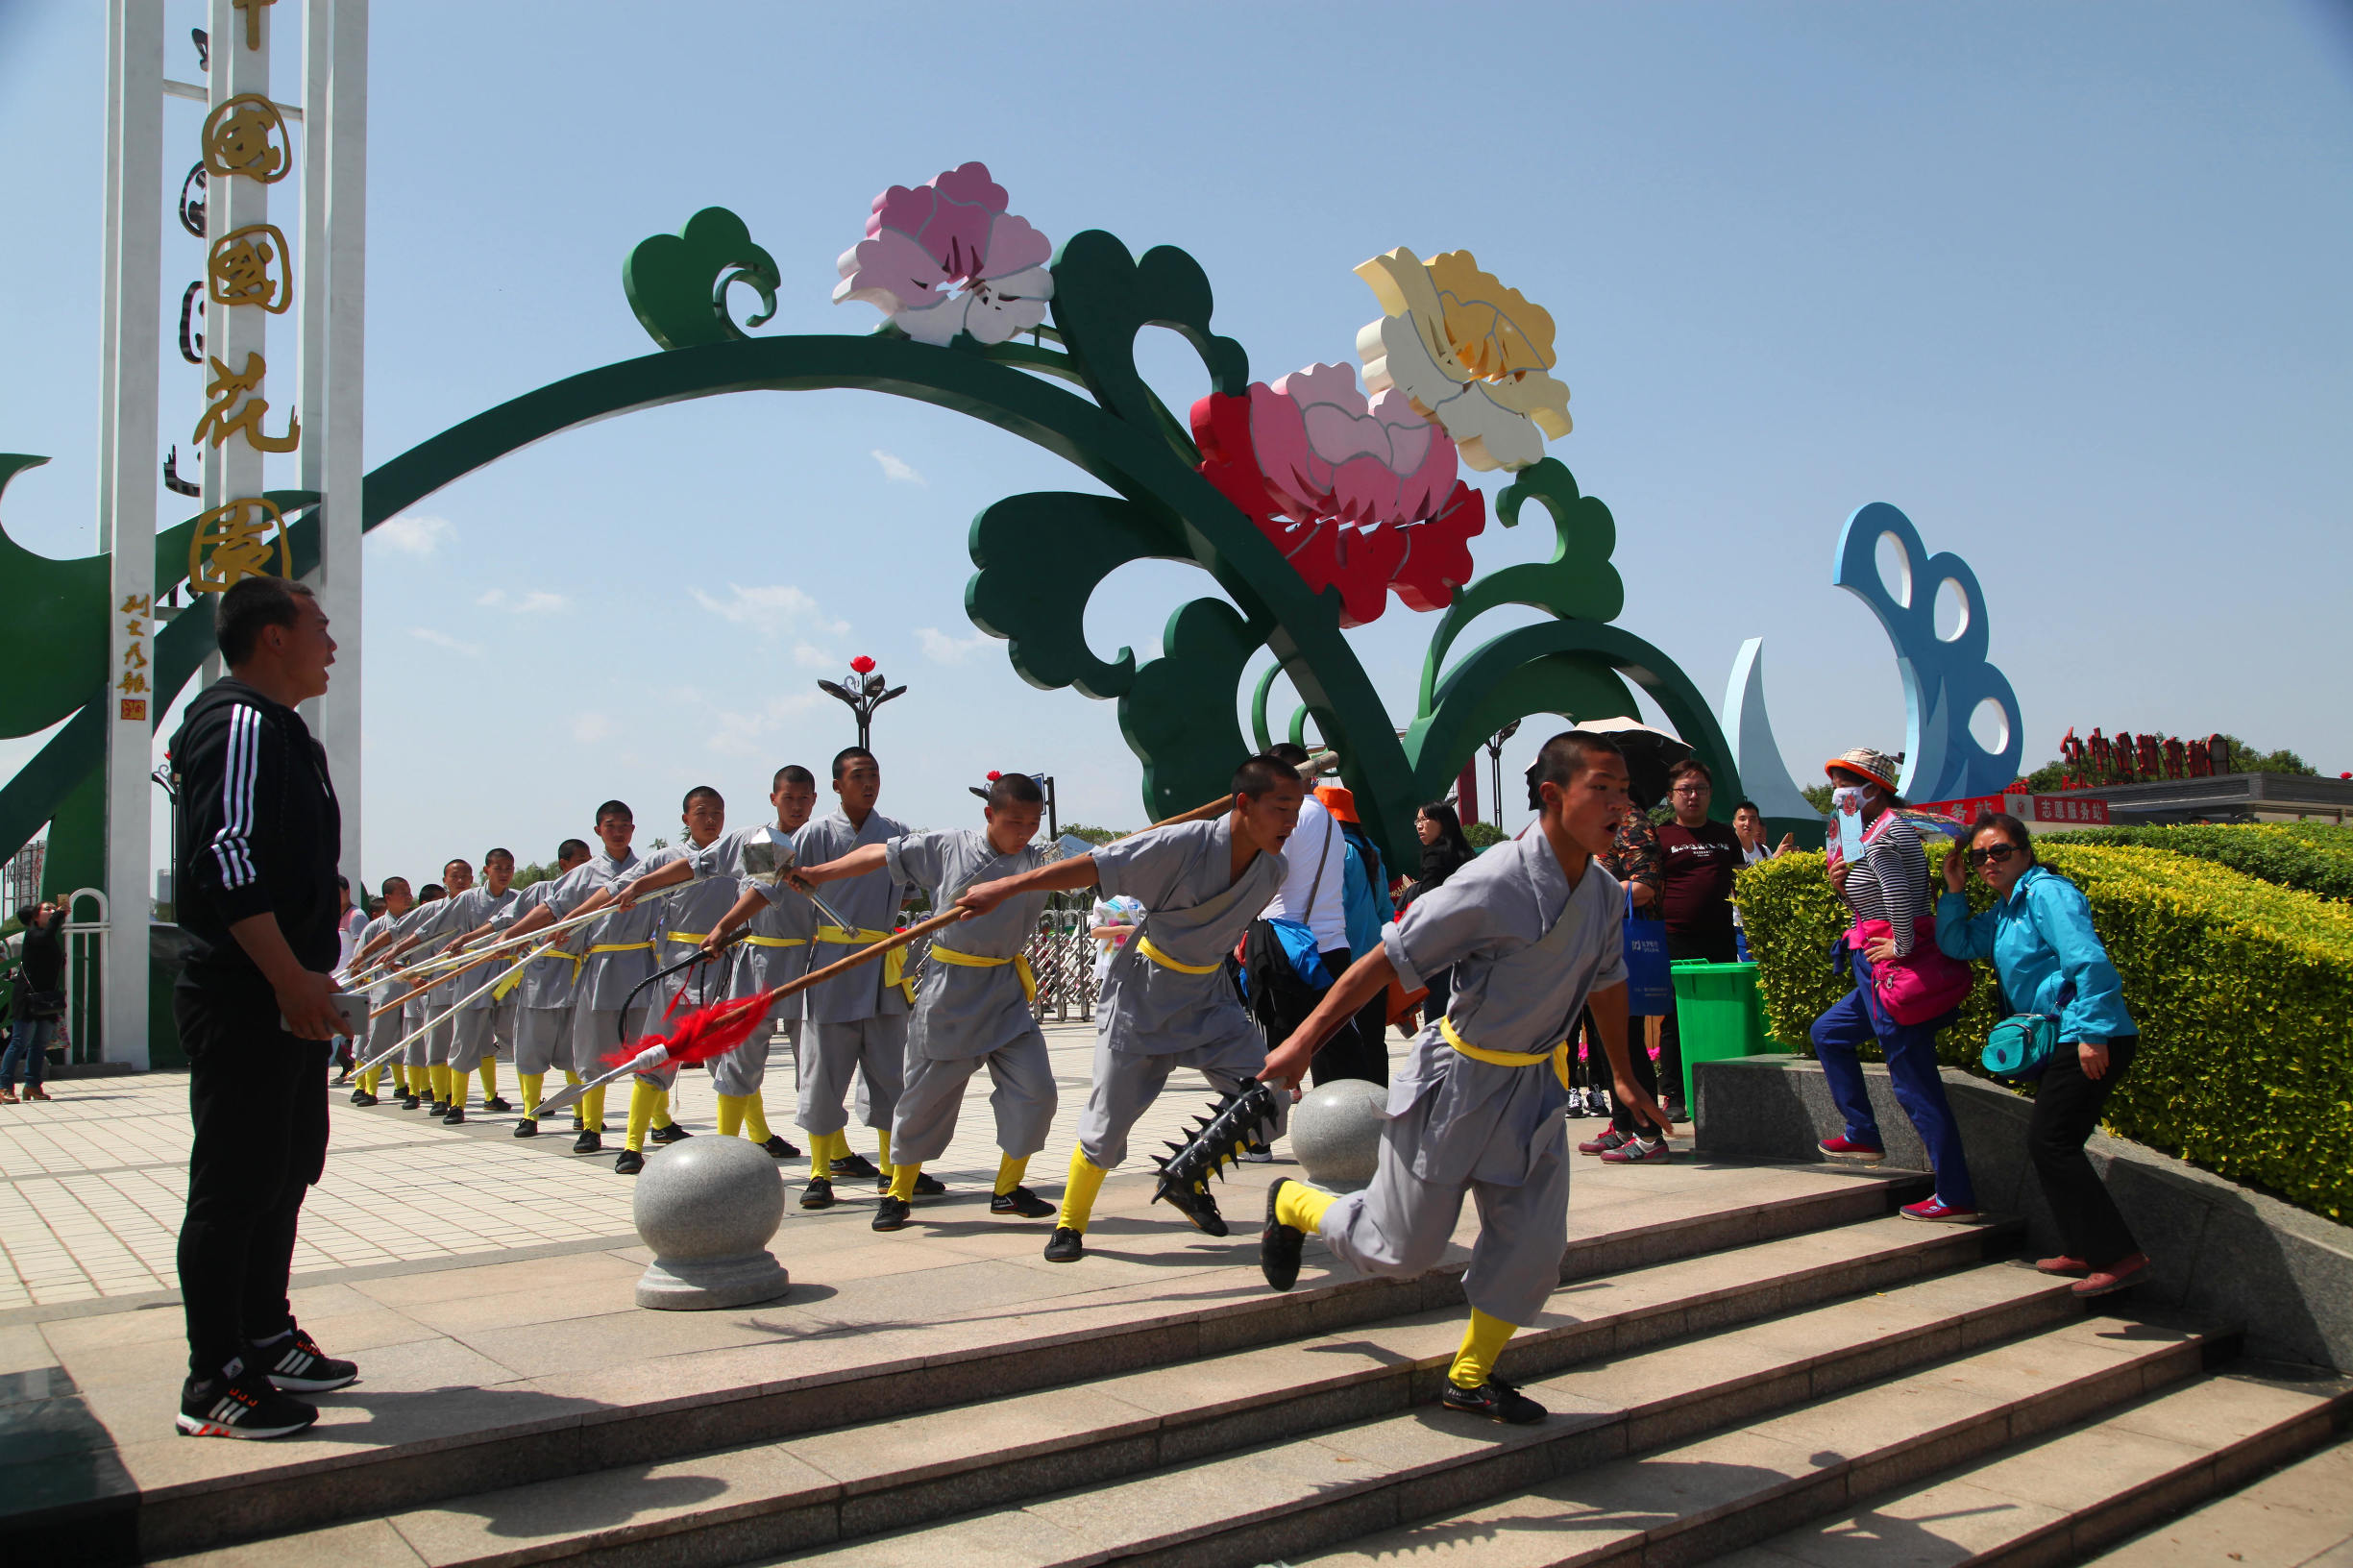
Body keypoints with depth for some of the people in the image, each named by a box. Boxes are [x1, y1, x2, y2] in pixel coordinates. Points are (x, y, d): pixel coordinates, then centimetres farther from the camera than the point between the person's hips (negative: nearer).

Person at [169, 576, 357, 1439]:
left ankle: (265, 1337, 31)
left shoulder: (279, 729, 19)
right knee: (236, 1183, -4)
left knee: (286, 1169, 18)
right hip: (245, 1000, -11)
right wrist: (292, 977, -25)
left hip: (285, 997, 11)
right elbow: (226, 858, -24)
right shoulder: (241, 724, -14)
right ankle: (215, 1384, 4)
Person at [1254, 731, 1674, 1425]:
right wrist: (1303, 1041, -20)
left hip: (1534, 1086, 6)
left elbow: (1606, 982, 16)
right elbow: (1387, 960, -21)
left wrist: (1623, 1076, 26)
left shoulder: (1604, 894, -3)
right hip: (1456, 1081, -6)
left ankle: (1471, 1377, 27)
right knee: (1401, 1250, 5)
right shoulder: (1491, 885, -26)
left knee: (1533, 1247, 5)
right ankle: (1292, 1203, 32)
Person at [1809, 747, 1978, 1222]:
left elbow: (1897, 888, -33)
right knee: (1828, 1032, 23)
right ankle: (1864, 1137, 27)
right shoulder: (1891, 828, 18)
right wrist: (1843, 885, 5)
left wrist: (1901, 947, -24)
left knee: (1913, 1080, -7)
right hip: (1881, 970, 11)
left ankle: (1956, 1197, -3)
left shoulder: (1882, 833, -14)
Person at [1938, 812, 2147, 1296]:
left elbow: (2089, 961, -20)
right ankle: (2088, 1251, 21)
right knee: (2051, 1144, 13)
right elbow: (1956, 944, 18)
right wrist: (1953, 889, 10)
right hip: (2064, 1040, 10)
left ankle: (2121, 1255, -9)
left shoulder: (2046, 892, -11)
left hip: (2092, 1039, -10)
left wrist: (2094, 1032, -25)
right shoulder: (2004, 910, 18)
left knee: (2050, 1142, -12)